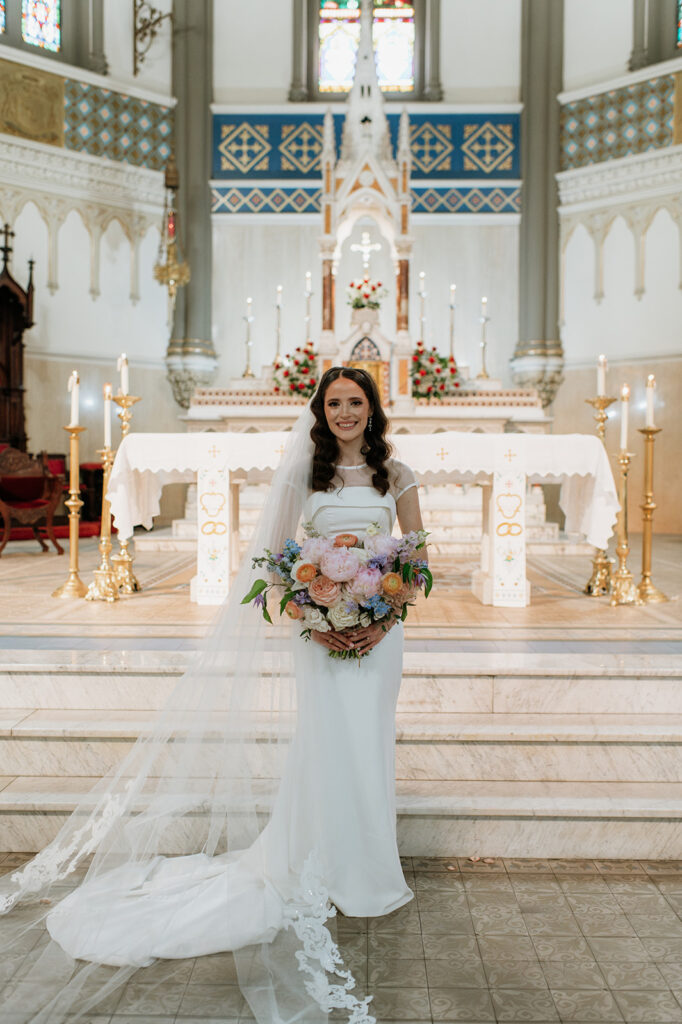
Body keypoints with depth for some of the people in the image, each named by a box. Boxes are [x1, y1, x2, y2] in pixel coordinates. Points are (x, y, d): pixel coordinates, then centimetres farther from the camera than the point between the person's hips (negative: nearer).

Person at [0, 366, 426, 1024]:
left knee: (368, 742, 6)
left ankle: (367, 874, 24)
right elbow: (274, 555, 1)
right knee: (329, 740, 1)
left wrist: (387, 619, -7)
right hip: (320, 625, -1)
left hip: (378, 626, 1)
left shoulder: (395, 474, 5)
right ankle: (326, 870, 20)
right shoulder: (304, 473, 2)